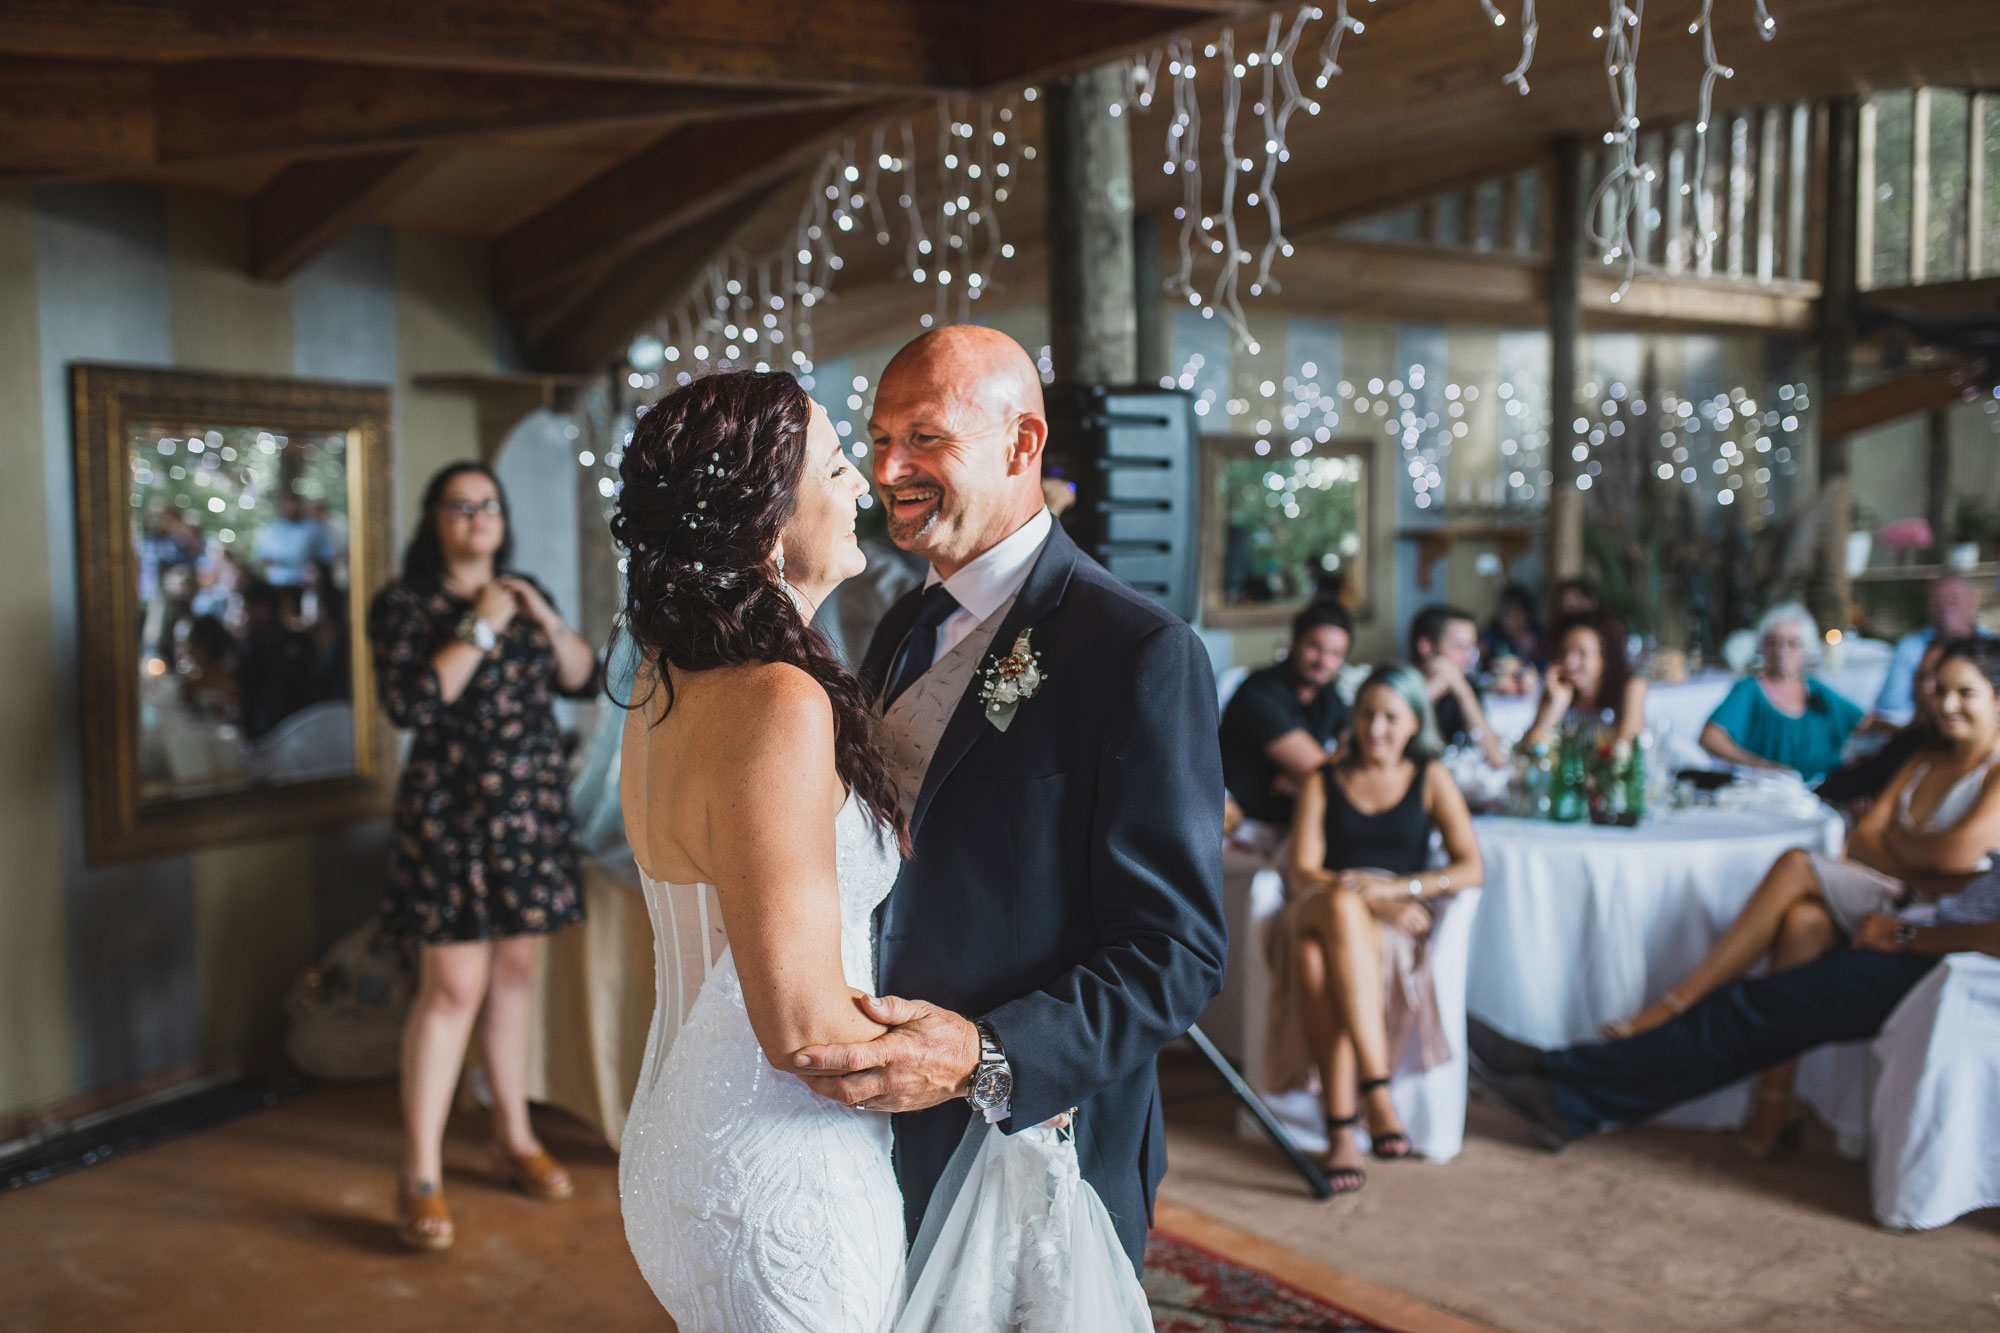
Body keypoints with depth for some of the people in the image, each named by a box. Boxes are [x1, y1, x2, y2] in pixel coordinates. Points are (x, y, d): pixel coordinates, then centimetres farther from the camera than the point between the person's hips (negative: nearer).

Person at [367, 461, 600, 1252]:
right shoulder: (403, 605, -4)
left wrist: (544, 617, -5)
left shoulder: (523, 595, 13)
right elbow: (409, 704, -17)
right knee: (452, 987, -9)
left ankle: (514, 1137, 27)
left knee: (513, 973, 13)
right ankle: (420, 1179, -2)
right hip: (451, 810, -5)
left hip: (532, 807, 5)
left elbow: (583, 681, 8)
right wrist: (479, 630, -16)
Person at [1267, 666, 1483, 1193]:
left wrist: (1396, 888, -11)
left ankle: (1341, 1127, -41)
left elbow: (1470, 868, 4)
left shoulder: (1431, 778, 15)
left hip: (1399, 919, -1)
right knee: (1342, 908, -39)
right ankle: (1377, 1093, -44)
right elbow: (1304, 873, 4)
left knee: (1321, 957, -37)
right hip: (1319, 910, 1)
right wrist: (1363, 897, -14)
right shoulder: (1323, 782, 16)